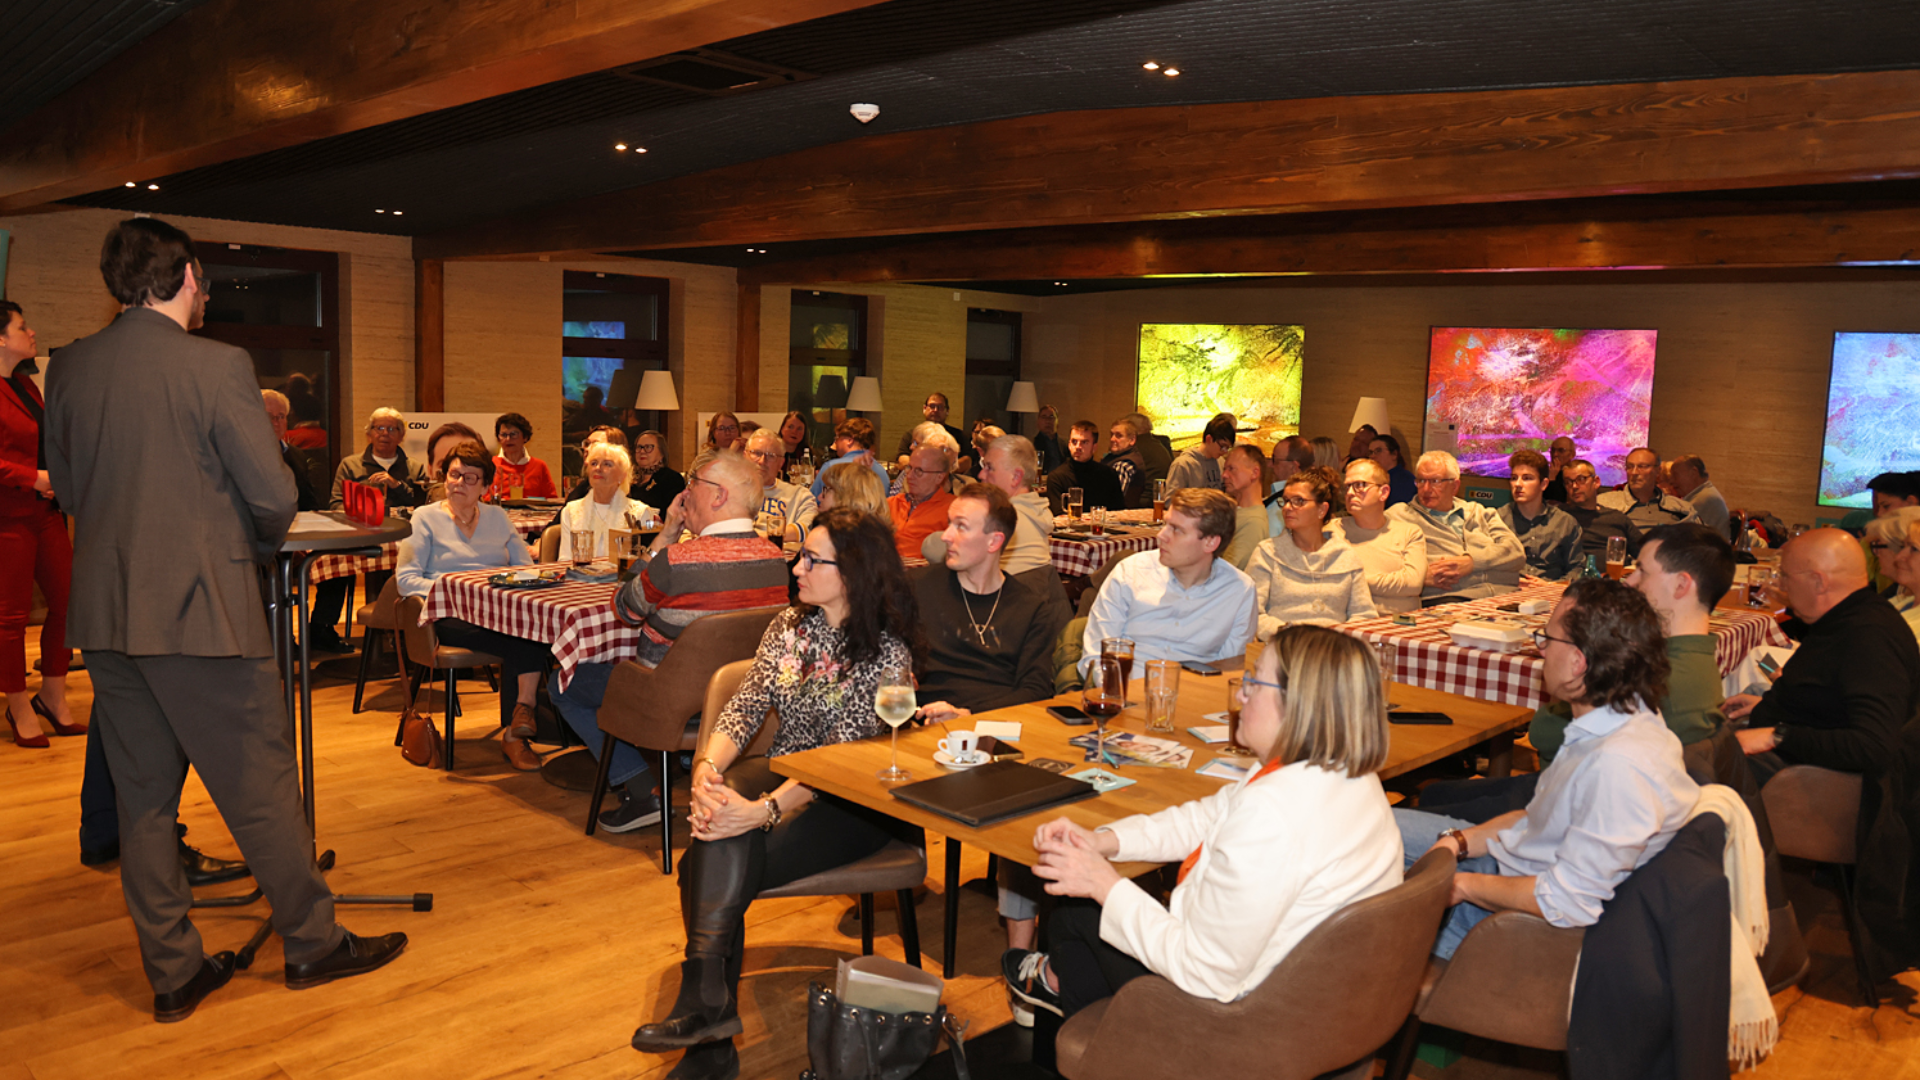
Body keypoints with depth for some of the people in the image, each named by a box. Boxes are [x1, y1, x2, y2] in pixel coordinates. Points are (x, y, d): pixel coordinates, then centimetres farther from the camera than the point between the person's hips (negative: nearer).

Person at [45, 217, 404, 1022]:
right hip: (201, 610, -6)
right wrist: (255, 547, 7)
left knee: (142, 797, 13)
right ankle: (312, 945, 20)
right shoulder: (217, 366, -13)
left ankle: (173, 973, 23)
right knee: (259, 789, 6)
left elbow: (64, 487, 13)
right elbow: (273, 495, -13)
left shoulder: (68, 369, 4)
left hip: (103, 614, 6)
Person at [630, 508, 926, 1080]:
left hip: (854, 803, -5)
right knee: (723, 817, -30)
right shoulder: (787, 627, 9)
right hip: (783, 775, 5)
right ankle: (709, 1007, -33)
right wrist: (708, 767, -20)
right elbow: (745, 708, 2)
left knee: (707, 868, -27)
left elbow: (843, 757, -20)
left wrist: (764, 810, -32)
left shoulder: (887, 652, -11)